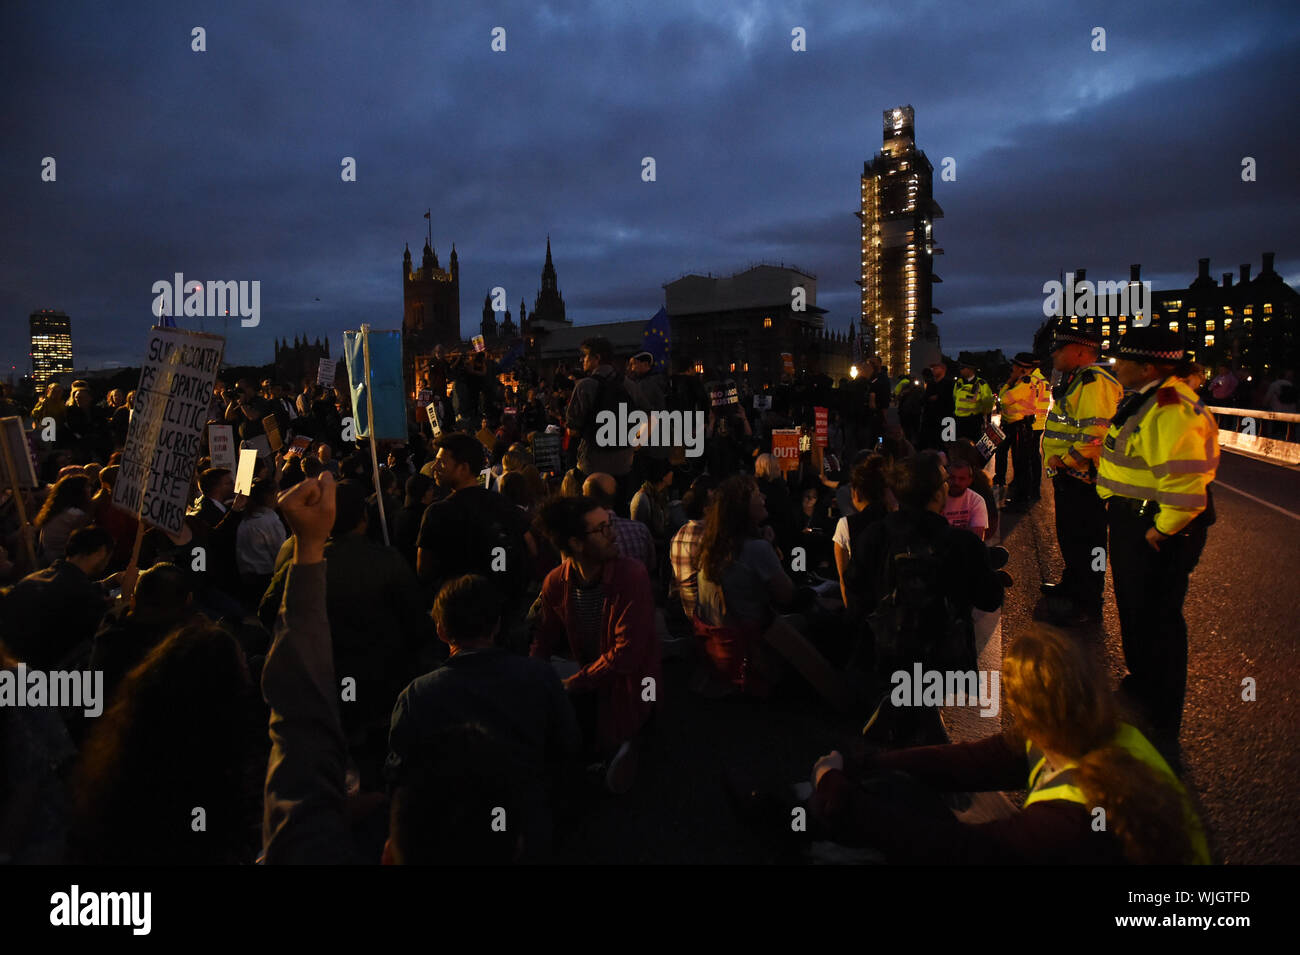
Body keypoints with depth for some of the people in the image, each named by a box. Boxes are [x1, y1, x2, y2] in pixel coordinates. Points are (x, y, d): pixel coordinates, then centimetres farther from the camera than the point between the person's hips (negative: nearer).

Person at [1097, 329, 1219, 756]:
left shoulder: (1172, 410, -25)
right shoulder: (1144, 399, 9)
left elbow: (1185, 483, -31)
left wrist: (1161, 531, -23)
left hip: (1156, 531, -10)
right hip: (1131, 519, 10)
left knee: (1155, 619, 2)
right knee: (1133, 607, 24)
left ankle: (1160, 723, 17)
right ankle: (1141, 683, 46)